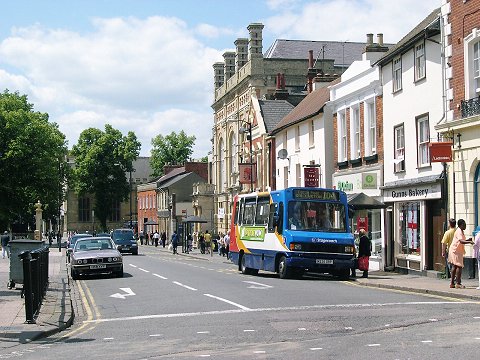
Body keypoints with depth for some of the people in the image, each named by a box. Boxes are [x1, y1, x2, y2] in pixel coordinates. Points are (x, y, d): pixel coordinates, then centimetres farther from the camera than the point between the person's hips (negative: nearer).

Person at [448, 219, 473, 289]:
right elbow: (461, 241, -32)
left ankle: (452, 283, 17)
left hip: (457, 251, 10)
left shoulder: (461, 231, 14)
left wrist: (468, 240, 8)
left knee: (454, 266, 12)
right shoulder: (459, 231, -18)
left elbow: (462, 241, 23)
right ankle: (458, 283, -9)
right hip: (455, 251, -10)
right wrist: (469, 242, -39)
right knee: (459, 266, -10)